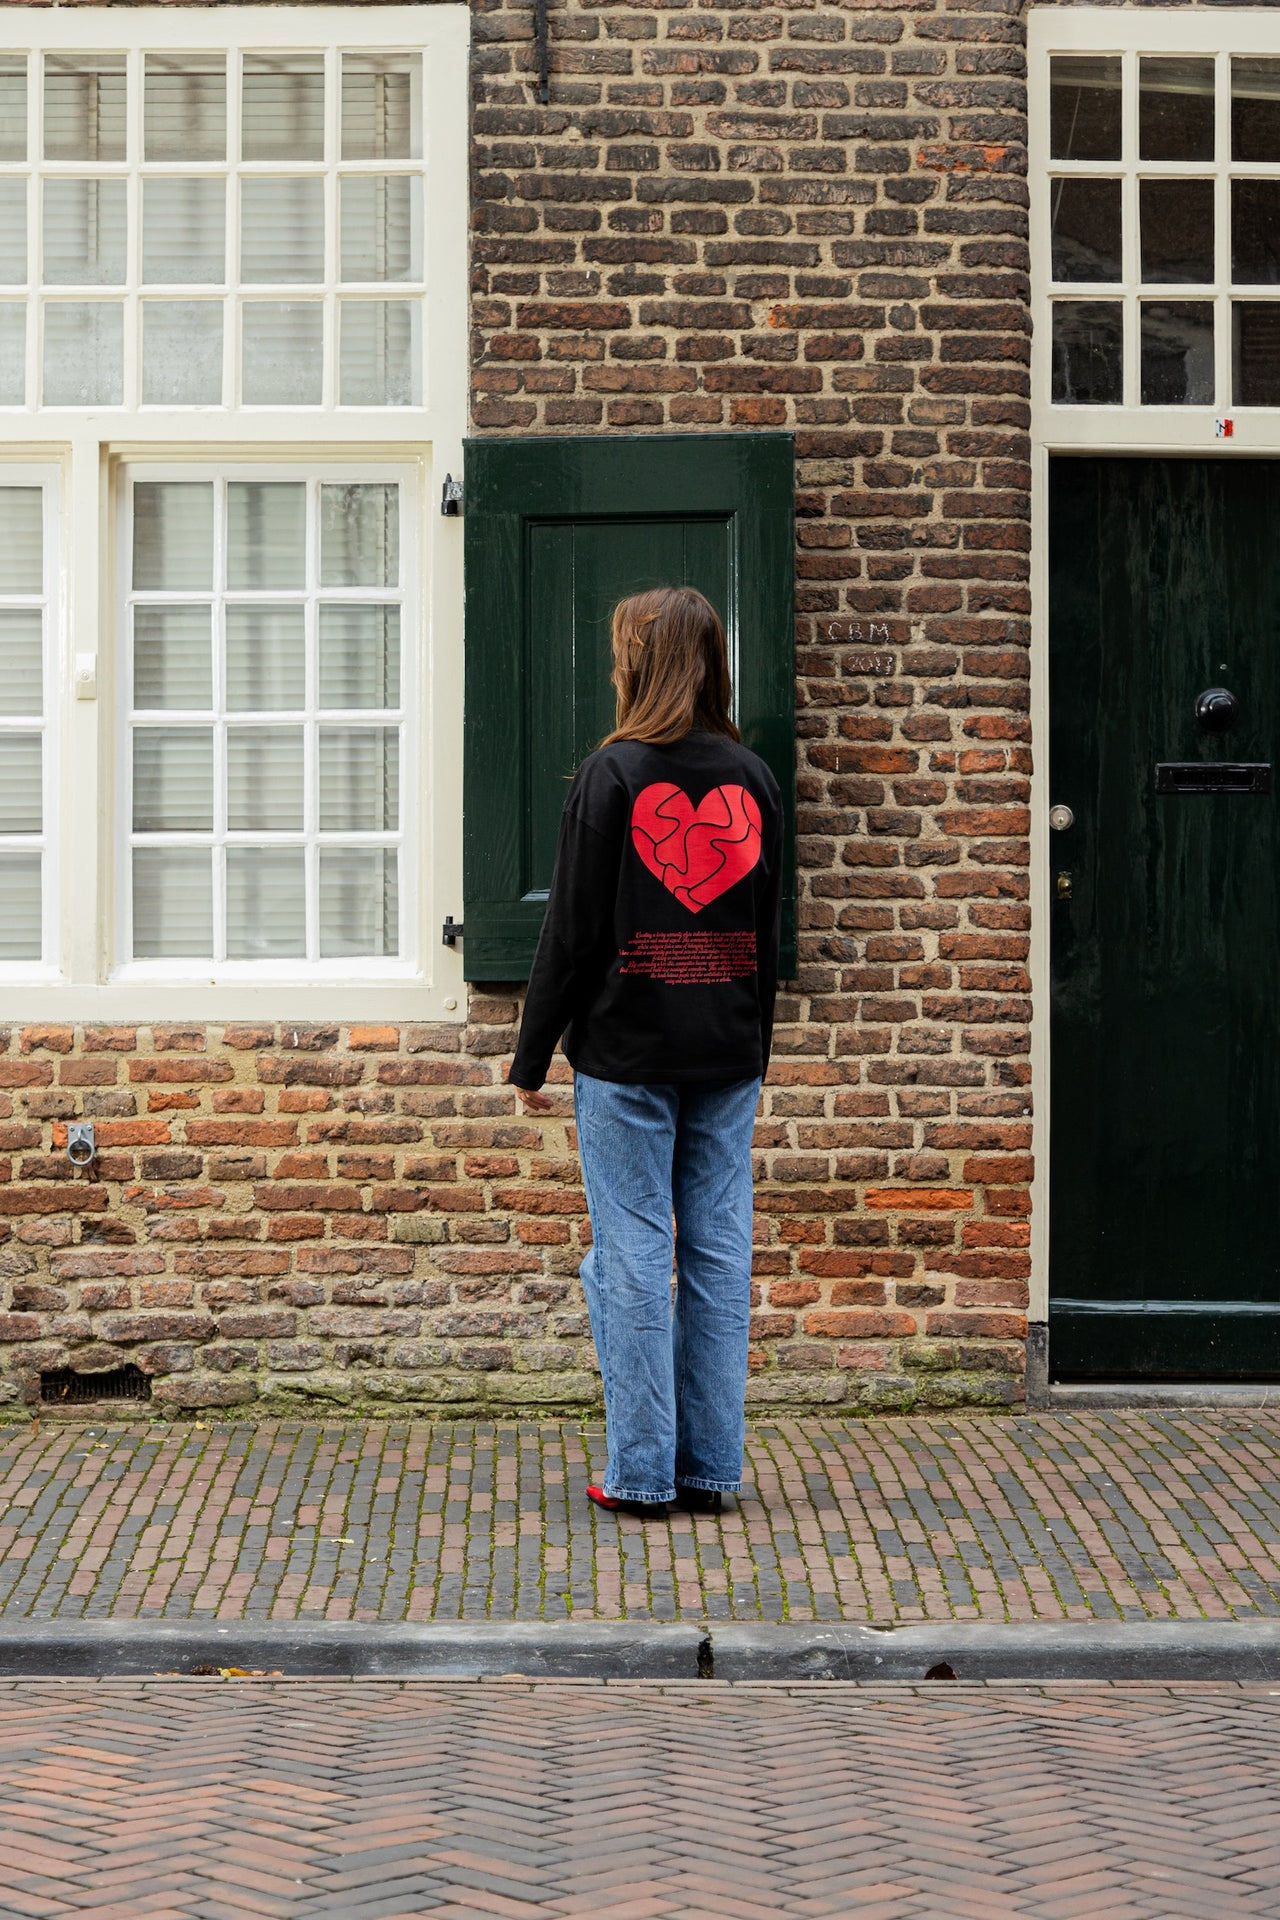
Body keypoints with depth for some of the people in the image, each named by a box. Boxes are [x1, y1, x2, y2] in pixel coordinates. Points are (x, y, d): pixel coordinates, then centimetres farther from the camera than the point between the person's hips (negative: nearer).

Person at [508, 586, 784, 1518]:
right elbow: (768, 934, 12)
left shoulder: (613, 774, -8)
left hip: (627, 1055, -4)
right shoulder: (754, 778, 7)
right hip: (728, 1058, 5)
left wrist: (532, 1055, 0)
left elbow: (574, 929, -8)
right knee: (719, 1252, 7)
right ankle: (712, 1467, 13)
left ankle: (642, 1470, 4)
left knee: (632, 1254, 1)